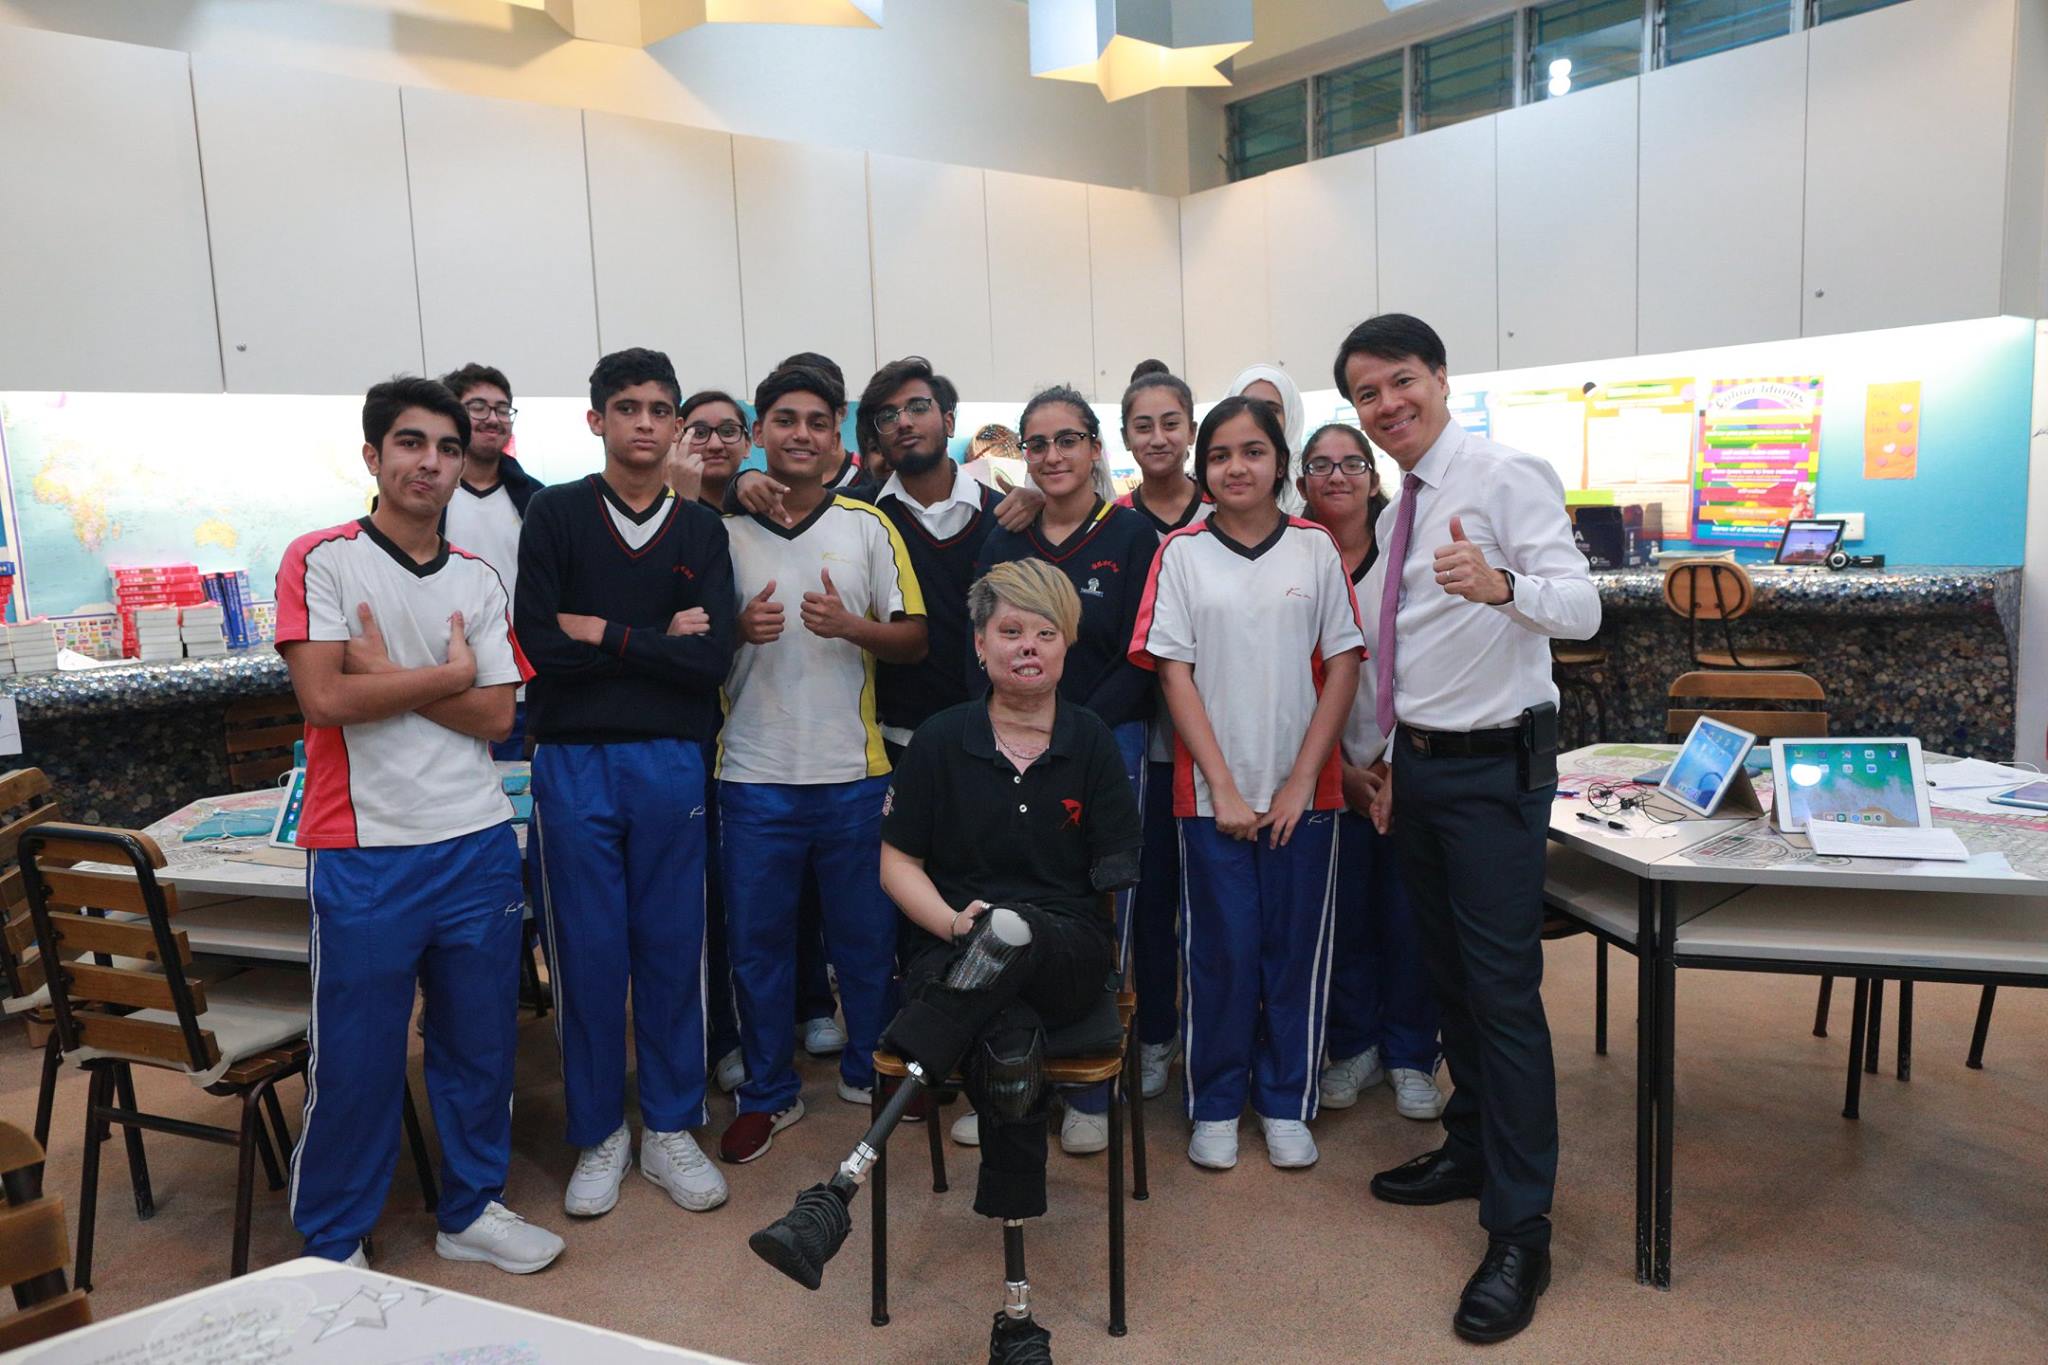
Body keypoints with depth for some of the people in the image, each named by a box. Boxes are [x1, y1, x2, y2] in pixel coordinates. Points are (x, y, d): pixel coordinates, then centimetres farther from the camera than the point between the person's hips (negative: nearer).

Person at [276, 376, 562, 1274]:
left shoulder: (480, 582, 9)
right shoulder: (322, 560, -3)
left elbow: (497, 717, 0)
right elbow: (325, 699, -14)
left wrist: (387, 677, -9)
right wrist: (449, 675, -7)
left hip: (477, 846, 4)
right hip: (363, 853, -4)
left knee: (480, 1043, 13)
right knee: (355, 1057, 6)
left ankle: (473, 1209, 31)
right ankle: (332, 1244, 24)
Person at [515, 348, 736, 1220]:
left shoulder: (701, 531, 7)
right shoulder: (556, 514, 3)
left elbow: (713, 657, -6)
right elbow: (538, 643, -10)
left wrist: (606, 633, -9)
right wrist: (657, 641, -8)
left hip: (671, 762, 1)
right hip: (574, 760, -1)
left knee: (672, 948, 7)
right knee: (587, 951, 5)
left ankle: (669, 1130, 23)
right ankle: (598, 1135, 22)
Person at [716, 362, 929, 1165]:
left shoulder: (869, 526, 5)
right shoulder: (722, 529, 3)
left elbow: (914, 639, 3)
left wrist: (849, 625, -16)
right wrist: (738, 628, -14)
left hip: (853, 770, 1)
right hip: (754, 773, 0)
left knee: (866, 934, 11)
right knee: (756, 940, 8)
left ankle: (869, 1069, 32)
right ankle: (768, 1093, 25)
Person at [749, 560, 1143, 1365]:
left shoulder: (1091, 744, 7)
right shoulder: (941, 741, 6)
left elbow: (1116, 878, 3)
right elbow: (898, 861, 8)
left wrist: (992, 927, -12)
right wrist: (952, 922, -13)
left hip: (1064, 958, 0)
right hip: (954, 958, 0)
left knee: (1008, 931, -38)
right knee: (1011, 1055, -37)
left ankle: (842, 1188, -42)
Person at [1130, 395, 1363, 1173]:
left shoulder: (1315, 548, 3)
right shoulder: (1182, 553, 1)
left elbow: (1343, 666, 1)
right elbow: (1175, 672, -3)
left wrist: (1301, 782, -6)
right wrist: (1224, 788, -9)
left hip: (1303, 791, 1)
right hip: (1212, 789, -1)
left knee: (1296, 951, 8)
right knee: (1221, 951, 5)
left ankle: (1286, 1104, 25)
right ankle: (1215, 1105, 22)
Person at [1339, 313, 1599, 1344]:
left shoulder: (1506, 477, -12)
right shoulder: (1398, 513, 13)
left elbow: (1581, 607, -24)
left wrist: (1502, 584, -44)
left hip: (1495, 767, -8)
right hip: (1418, 762, 8)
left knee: (1503, 990, -7)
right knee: (1447, 974, 18)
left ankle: (1519, 1234, 3)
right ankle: (1470, 1148, 36)